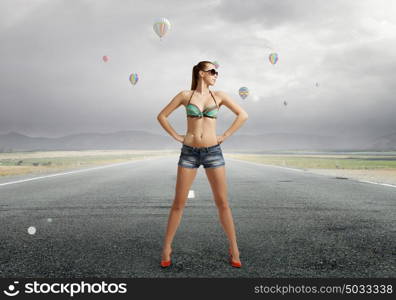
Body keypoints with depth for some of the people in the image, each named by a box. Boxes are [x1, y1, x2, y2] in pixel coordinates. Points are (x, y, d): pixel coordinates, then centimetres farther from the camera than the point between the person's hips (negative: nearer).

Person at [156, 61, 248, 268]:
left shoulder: (219, 96, 7)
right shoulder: (185, 95, 4)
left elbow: (243, 115, 9)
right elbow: (161, 116, 8)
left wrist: (225, 136, 3)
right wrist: (176, 136, 1)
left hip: (213, 152, 1)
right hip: (189, 152, -1)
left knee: (222, 202, 2)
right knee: (179, 203, 2)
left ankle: (234, 249, 14)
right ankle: (166, 249, 16)